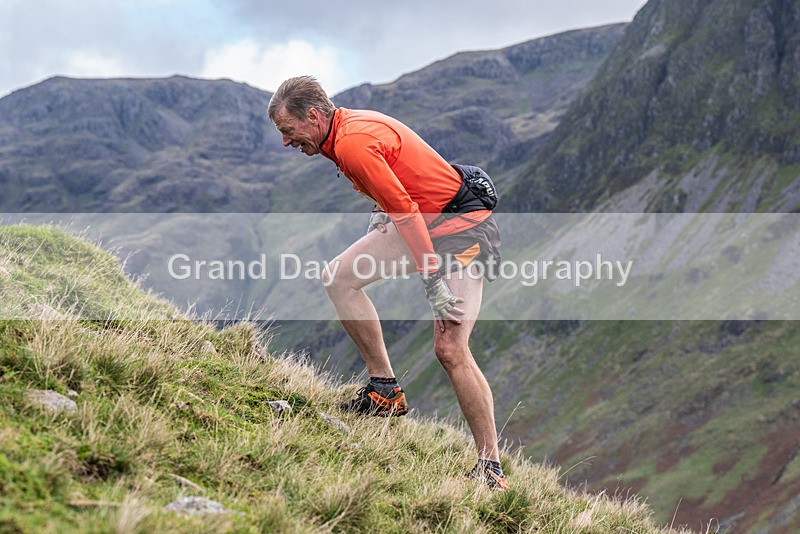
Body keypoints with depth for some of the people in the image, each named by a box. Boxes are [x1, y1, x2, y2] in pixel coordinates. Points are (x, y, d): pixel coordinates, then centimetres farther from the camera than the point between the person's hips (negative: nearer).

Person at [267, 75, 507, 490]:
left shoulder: (353, 143, -23)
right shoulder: (351, 127, 7)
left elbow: (404, 210, -27)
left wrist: (432, 278, -28)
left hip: (459, 226, -10)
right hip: (422, 219, 10)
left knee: (450, 349, -19)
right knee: (339, 277, 4)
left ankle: (491, 466, -11)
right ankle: (384, 388, 9)